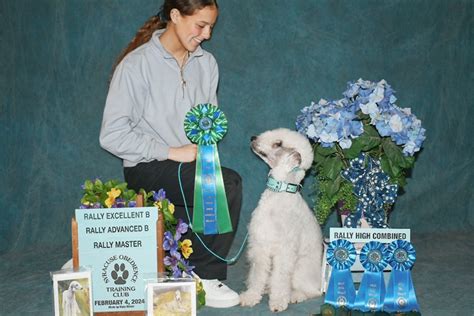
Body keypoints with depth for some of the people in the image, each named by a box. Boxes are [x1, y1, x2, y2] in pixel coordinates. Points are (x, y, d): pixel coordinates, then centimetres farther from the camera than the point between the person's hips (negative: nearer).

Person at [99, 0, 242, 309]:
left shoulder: (206, 63, 6)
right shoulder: (137, 65, -11)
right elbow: (113, 136, -15)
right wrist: (172, 151, -19)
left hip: (192, 165, 6)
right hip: (147, 168, -6)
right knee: (228, 184, -27)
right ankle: (204, 277, -10)